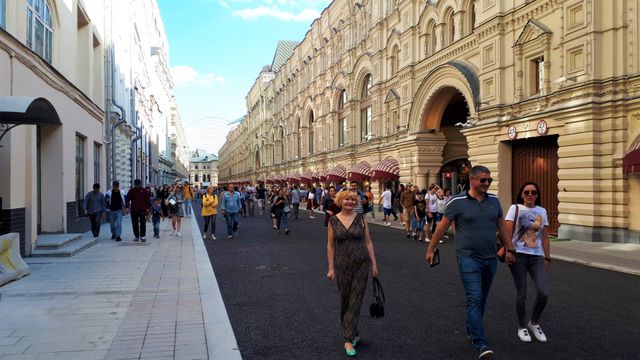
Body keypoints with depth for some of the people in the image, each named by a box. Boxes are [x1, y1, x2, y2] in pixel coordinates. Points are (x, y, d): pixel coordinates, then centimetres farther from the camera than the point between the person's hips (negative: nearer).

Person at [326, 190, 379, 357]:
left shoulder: (361, 219, -1)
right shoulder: (333, 221, -1)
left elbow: (368, 242, 2)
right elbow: (330, 246, 2)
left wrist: (374, 263, 0)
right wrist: (331, 268, -1)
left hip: (361, 265, 0)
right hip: (342, 266, 1)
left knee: (355, 301, 0)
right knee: (345, 300, 9)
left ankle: (349, 339, 9)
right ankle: (353, 333, 25)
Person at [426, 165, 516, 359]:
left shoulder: (494, 201, 6)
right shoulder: (458, 202, -10)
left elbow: (501, 226, 16)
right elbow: (442, 226, -4)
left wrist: (509, 249, 17)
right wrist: (431, 250, 0)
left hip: (490, 259, 6)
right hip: (468, 258, -5)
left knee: (481, 299, 16)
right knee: (474, 299, -11)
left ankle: (471, 330, 35)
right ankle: (481, 344, -10)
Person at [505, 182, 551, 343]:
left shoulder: (542, 211, 12)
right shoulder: (515, 208, 1)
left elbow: (545, 237, 13)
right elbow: (507, 232, -7)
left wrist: (547, 258, 12)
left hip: (537, 257, 3)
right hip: (518, 255, -3)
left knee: (543, 293, -7)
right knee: (521, 294, 2)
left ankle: (534, 323, 19)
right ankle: (522, 327, 22)